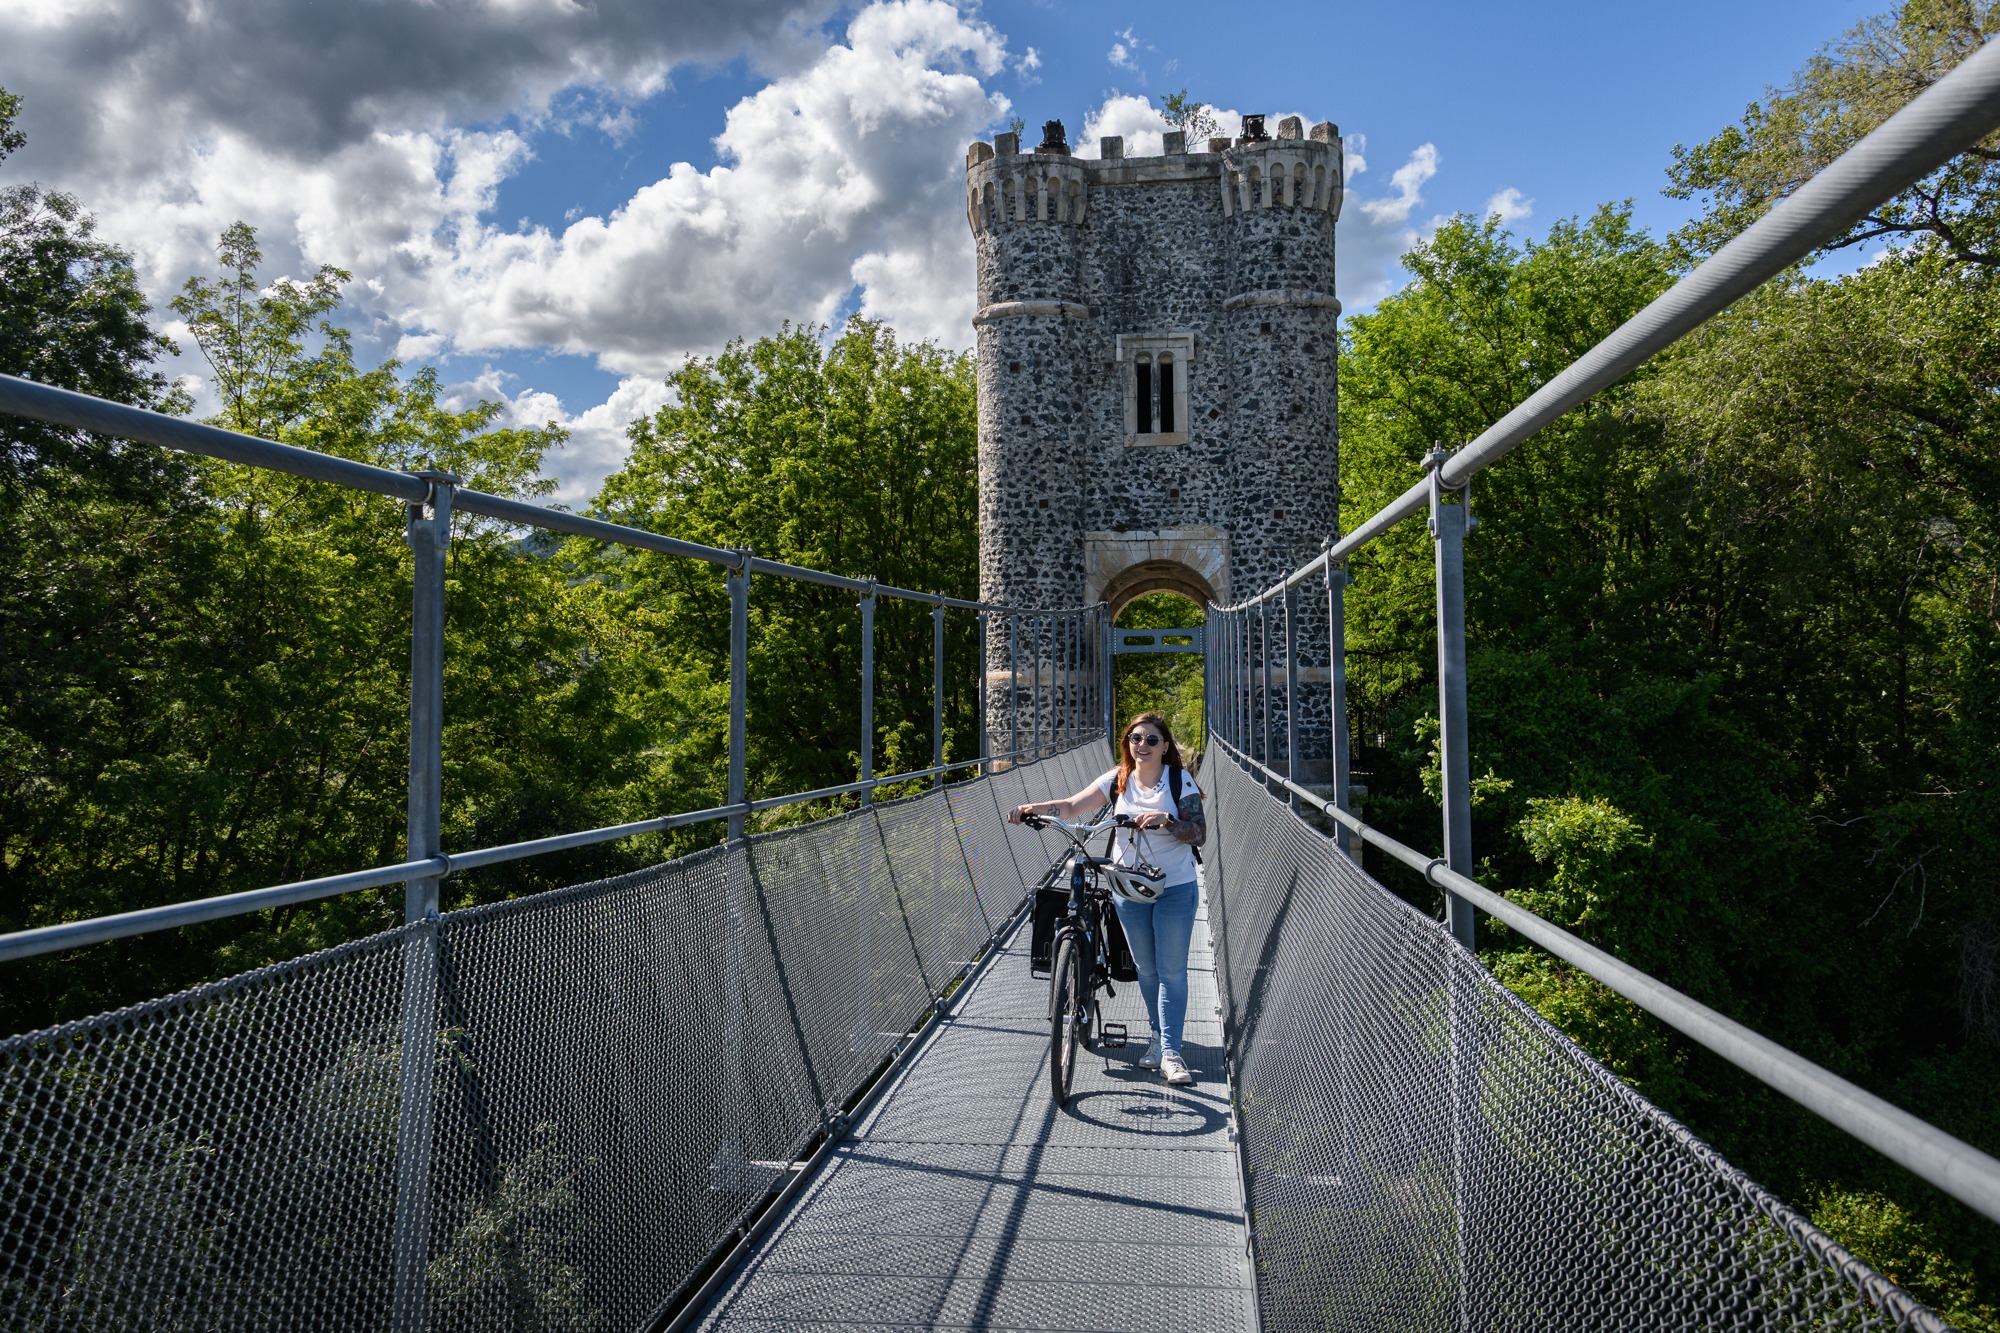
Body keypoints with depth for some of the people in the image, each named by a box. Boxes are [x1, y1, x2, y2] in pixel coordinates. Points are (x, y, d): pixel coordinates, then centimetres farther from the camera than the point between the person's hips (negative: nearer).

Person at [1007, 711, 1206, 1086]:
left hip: (1174, 889, -3)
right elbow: (1072, 807, -5)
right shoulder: (1117, 781, 1)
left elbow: (1199, 834, -11)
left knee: (1171, 970, -4)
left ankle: (1170, 1052, -1)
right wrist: (1031, 808, -20)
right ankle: (1158, 1036, 29)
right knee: (1146, 968, 13)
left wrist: (1166, 821, -28)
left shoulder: (1180, 780, -7)